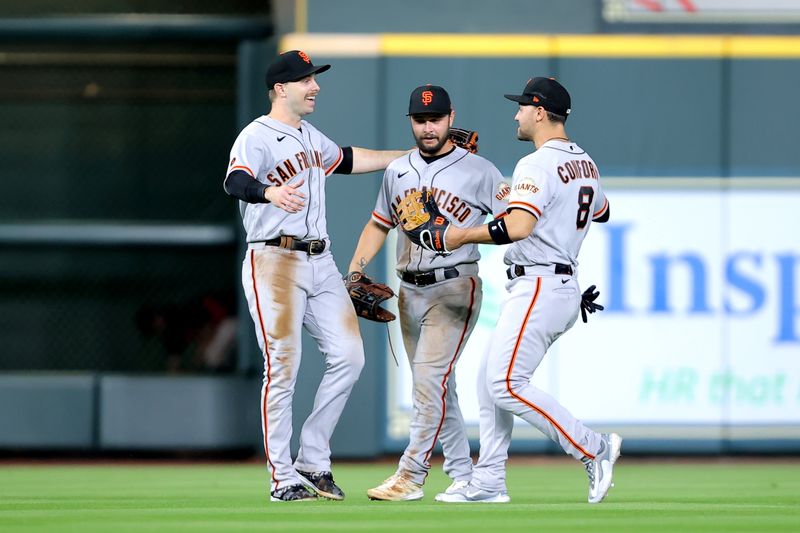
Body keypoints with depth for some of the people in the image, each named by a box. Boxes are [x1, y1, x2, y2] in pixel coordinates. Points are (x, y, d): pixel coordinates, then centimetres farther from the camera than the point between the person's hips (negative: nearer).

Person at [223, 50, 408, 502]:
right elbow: (236, 181, -28)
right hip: (274, 262, -8)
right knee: (283, 366, -8)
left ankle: (313, 460, 11)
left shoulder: (312, 137, 19)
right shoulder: (257, 137, -8)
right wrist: (270, 192, -50)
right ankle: (283, 478, -1)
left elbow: (348, 160, 37)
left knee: (348, 356, 0)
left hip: (321, 262, 8)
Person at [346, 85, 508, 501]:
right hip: (410, 291, 6)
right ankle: (464, 476, 15)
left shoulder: (479, 171, -1)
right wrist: (355, 270, 9)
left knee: (430, 378, -16)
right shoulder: (398, 171, 14)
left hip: (454, 288, -6)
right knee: (436, 388, 8)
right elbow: (379, 225, 22)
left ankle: (410, 476, -17)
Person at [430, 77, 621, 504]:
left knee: (507, 384, -12)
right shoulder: (585, 163, 14)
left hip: (538, 287, -10)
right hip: (565, 286, 10)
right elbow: (601, 212, 32)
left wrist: (464, 236, -15)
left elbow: (517, 228, -29)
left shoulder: (537, 165, -16)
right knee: (490, 380, 12)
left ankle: (593, 448, -11)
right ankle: (488, 484, 10)